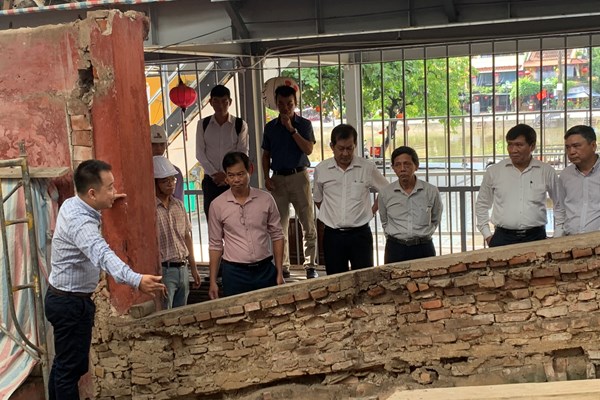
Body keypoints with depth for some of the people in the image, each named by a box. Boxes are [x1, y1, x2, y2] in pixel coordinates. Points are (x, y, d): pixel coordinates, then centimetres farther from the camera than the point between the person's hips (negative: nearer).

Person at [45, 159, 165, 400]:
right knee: (72, 367, -1)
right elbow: (102, 255, -50)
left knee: (63, 362, 21)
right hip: (71, 303, -10)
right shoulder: (79, 222, -30)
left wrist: (105, 203, 13)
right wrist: (136, 280, -65)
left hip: (63, 298, 10)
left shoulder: (72, 204, 1)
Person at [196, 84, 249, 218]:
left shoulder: (240, 125, 1)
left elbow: (242, 154, -2)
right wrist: (214, 174, -9)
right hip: (211, 180, 1)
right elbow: (200, 153, 2)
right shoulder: (203, 125, 5)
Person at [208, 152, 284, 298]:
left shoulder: (266, 199, 0)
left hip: (265, 270, 1)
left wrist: (280, 273, 3)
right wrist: (213, 282, 1)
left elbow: (276, 236, 6)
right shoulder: (217, 205, -2)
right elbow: (215, 245, 4)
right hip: (234, 273, -1)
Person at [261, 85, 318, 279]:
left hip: (299, 176, -3)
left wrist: (291, 129, -15)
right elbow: (266, 155, 13)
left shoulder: (304, 124, 2)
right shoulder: (270, 127, 10)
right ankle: (283, 267, 16)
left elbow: (308, 149, -12)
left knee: (308, 224, -2)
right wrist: (266, 177, 1)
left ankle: (311, 266, 5)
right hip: (278, 178, 3)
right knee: (280, 226, 6)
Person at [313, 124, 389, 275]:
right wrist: (329, 216, 8)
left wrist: (371, 211, 3)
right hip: (332, 236, 2)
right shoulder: (321, 169, 0)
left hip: (360, 234, -1)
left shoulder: (368, 168, -4)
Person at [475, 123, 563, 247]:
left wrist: (557, 237, 7)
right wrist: (487, 235, 7)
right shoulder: (493, 171, 3)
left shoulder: (547, 172, 3)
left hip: (536, 237, 0)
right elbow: (482, 204, 13)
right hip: (503, 238, 0)